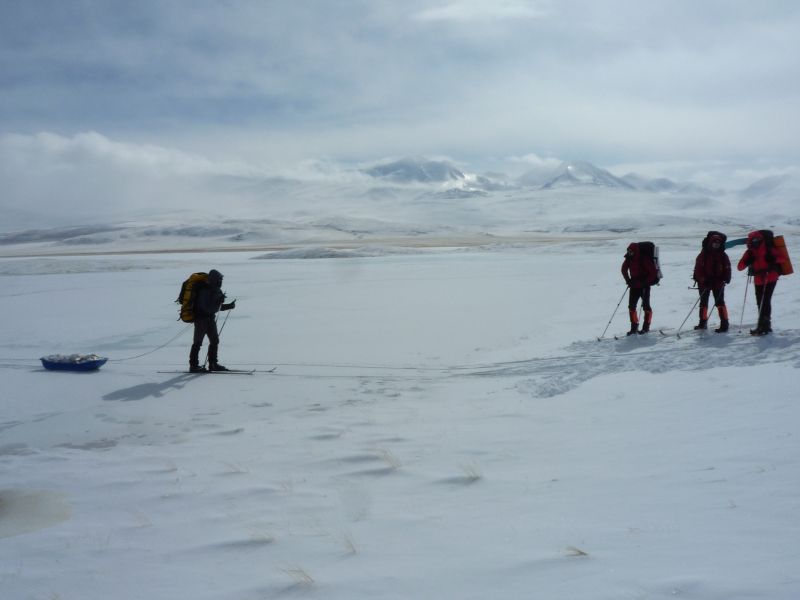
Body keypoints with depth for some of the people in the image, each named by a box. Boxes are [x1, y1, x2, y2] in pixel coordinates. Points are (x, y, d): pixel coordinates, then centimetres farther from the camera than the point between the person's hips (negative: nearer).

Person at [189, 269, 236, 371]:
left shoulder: (215, 290, 8)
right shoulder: (205, 291, -20)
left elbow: (217, 307, 16)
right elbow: (208, 308, -26)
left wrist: (228, 306, 4)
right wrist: (219, 301, -29)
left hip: (210, 318, 9)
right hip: (201, 318, -9)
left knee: (215, 340, 10)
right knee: (198, 342, -4)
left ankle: (213, 364, 18)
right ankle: (193, 365, 2)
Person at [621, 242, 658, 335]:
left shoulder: (644, 260, -21)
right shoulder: (629, 259, -4)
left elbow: (653, 273, -17)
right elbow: (624, 269, 12)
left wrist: (645, 282, -19)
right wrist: (628, 280, 3)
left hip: (644, 286, -6)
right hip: (634, 285, 6)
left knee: (645, 306, 2)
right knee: (631, 306, 2)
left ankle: (646, 326, 13)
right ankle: (634, 327, 10)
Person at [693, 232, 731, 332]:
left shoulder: (723, 255, -3)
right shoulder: (703, 254, -6)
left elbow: (727, 268, 0)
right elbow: (698, 267, -10)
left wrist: (725, 279, -14)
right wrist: (702, 279, -20)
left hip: (718, 282, -1)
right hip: (704, 282, 2)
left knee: (719, 302, -7)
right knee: (703, 302, 12)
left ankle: (724, 324, -7)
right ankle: (703, 322, 26)